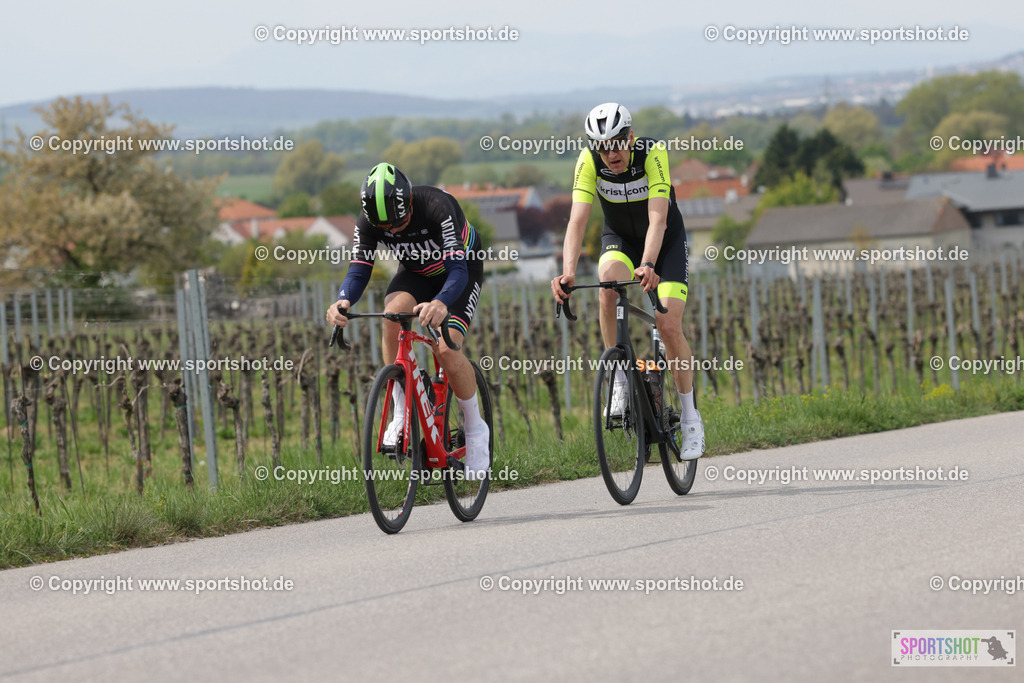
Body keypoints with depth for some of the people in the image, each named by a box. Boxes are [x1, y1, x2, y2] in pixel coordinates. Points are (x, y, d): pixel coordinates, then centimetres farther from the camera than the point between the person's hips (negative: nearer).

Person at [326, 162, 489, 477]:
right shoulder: (369, 221, -24)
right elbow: (358, 271, -25)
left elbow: (457, 270, -44)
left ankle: (475, 429, 1)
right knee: (393, 313, -30)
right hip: (416, 272, 4)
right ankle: (403, 415, -18)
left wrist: (441, 303, -66)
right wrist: (343, 301, -49)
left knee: (447, 350, -24)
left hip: (461, 270, -4)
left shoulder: (437, 207, -38)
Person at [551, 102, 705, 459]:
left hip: (665, 239, -1)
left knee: (669, 326, -14)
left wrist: (647, 265, -58)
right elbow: (577, 220, -34)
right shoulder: (589, 162, -25)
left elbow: (657, 220, -41)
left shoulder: (653, 153, -31)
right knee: (609, 283, -33)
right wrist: (568, 271, -50)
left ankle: (690, 417, 3)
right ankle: (619, 380, -20)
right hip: (620, 238, 2)